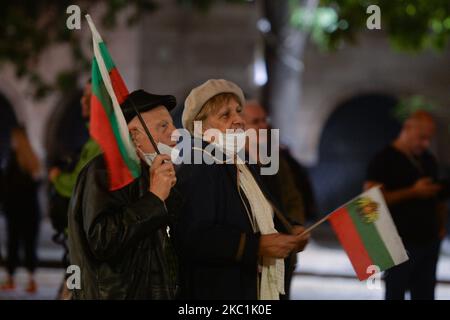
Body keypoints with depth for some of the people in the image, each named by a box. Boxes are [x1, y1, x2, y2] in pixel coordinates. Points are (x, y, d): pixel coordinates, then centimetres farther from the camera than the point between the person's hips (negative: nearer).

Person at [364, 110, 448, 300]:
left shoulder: (428, 160, 14)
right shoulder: (384, 160, -6)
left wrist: (441, 225, 7)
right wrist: (413, 192, -20)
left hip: (429, 241, 6)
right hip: (400, 243, -6)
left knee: (425, 295, 6)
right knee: (395, 294, -1)